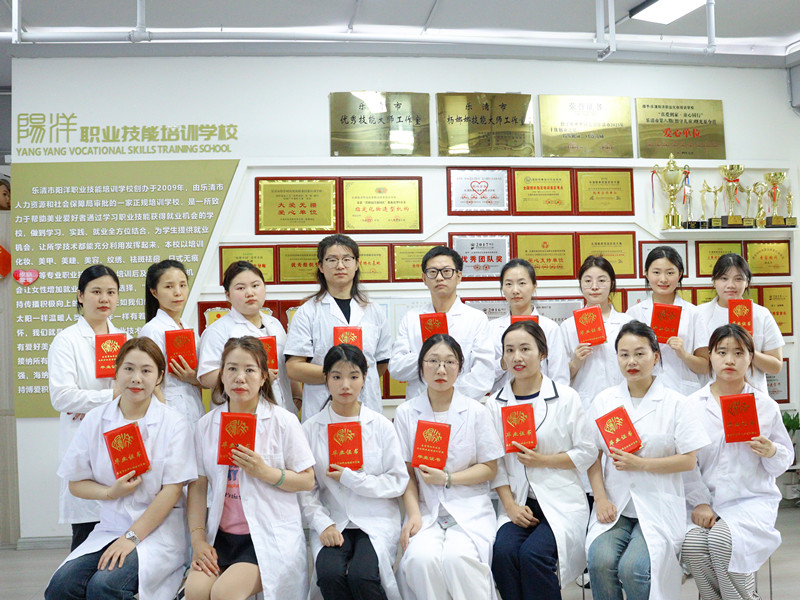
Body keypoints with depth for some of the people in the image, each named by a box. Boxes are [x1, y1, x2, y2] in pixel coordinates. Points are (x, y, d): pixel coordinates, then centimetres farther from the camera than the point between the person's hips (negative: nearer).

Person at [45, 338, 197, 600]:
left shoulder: (174, 423, -5)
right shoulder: (95, 420, 6)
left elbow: (171, 491, -8)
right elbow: (76, 483, 9)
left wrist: (131, 537, -14)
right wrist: (111, 492, -11)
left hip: (158, 529, -4)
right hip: (109, 527, 4)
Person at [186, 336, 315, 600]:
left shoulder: (283, 421, -3)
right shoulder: (206, 424, 7)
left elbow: (308, 480, -3)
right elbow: (198, 485, 7)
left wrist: (265, 472, -17)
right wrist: (198, 538, -2)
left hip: (269, 536, -3)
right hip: (221, 534, 4)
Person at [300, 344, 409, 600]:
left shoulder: (381, 425, 4)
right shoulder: (310, 428, 5)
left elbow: (399, 482, 0)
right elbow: (306, 489, 2)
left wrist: (350, 478, -8)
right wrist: (323, 524, -13)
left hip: (377, 521, -1)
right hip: (332, 520, 1)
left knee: (362, 575, -28)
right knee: (329, 574, -29)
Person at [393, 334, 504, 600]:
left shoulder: (476, 412, 4)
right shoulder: (406, 413, 6)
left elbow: (489, 468, 4)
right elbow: (406, 472, 4)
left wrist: (447, 478, -9)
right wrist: (413, 513, -11)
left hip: (469, 509, -1)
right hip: (425, 509, 1)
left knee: (457, 557, -30)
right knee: (420, 558, -29)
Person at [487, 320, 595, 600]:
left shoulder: (566, 398, 0)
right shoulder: (495, 404, 7)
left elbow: (587, 453, 0)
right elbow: (495, 463, 6)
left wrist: (542, 460, -11)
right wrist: (510, 505, -7)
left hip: (561, 501, -2)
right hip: (517, 503, 3)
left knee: (532, 553, -26)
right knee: (503, 551, -24)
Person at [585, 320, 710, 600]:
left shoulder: (676, 403, 2)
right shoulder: (604, 401, 9)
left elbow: (688, 460, -4)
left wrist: (640, 464, -14)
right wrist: (601, 499, -6)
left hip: (657, 507, -2)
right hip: (614, 505, 2)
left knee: (633, 568, -26)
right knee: (600, 561, -25)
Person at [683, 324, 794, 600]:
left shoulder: (765, 406, 7)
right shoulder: (693, 404, 4)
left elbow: (786, 459, 11)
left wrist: (771, 452, -13)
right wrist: (699, 503, -13)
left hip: (752, 500, -1)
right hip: (706, 502, 1)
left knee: (722, 539, -30)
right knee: (692, 542, -28)